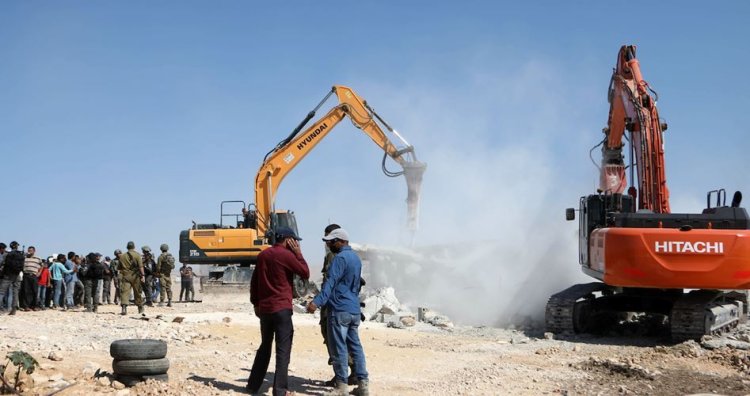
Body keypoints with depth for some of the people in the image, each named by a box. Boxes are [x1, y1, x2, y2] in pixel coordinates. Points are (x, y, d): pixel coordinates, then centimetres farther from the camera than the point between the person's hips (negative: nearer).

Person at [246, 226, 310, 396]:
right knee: (283, 350, -4)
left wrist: (255, 303, 21)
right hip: (282, 308, -7)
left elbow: (254, 281, 15)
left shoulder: (263, 255, 12)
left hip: (264, 308, 7)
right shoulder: (286, 255, -10)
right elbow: (305, 273, -3)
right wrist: (298, 253, 2)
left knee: (265, 346, 19)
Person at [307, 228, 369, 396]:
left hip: (339, 310, -9)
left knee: (339, 348, -2)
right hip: (355, 310, 9)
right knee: (355, 346, 11)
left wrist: (317, 301, -34)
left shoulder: (340, 258, -12)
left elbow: (331, 282, -25)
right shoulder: (355, 257, 16)